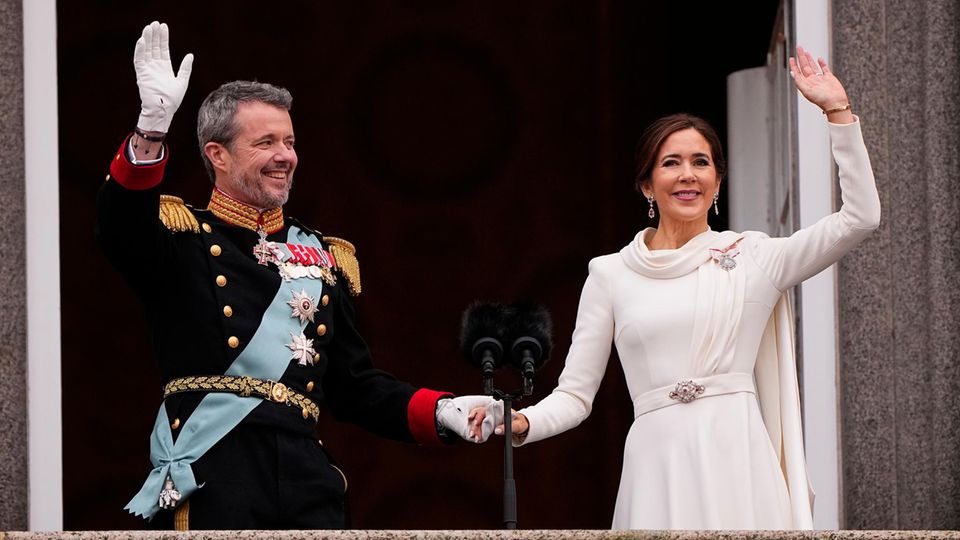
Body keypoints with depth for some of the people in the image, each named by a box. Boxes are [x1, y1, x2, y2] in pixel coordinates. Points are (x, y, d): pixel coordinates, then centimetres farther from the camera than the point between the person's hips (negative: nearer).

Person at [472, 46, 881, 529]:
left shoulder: (752, 258, 9)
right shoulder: (610, 274, 10)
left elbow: (860, 217, 2)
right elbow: (574, 394, 9)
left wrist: (837, 110, 1)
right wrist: (522, 423, -12)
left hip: (737, 460, 0)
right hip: (657, 467, 0)